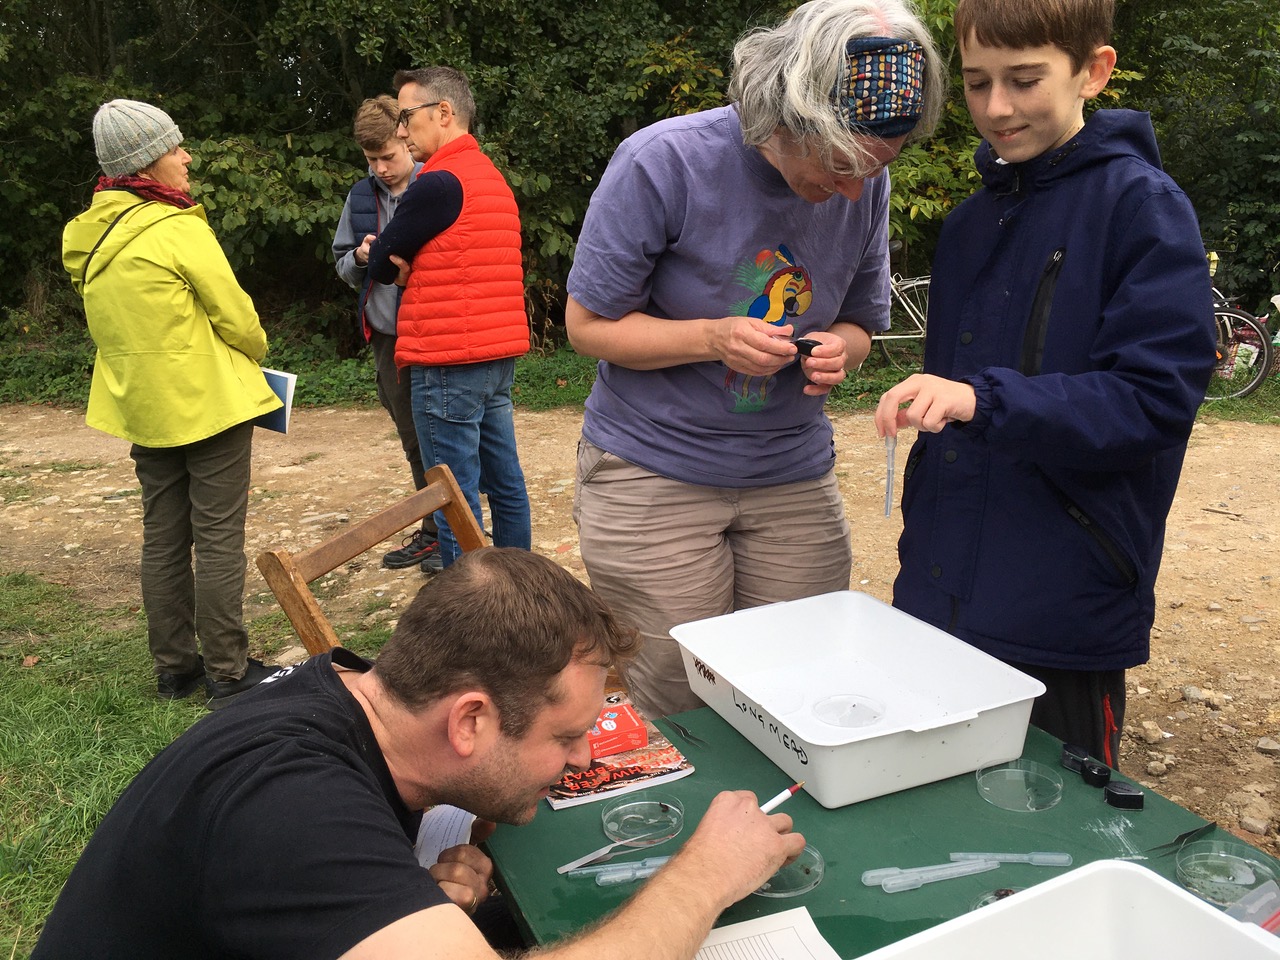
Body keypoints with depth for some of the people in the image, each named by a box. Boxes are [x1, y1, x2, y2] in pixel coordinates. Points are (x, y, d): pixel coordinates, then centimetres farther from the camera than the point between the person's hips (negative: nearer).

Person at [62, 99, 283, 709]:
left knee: (163, 540, 13)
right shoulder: (178, 229, -15)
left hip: (143, 409, 7)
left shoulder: (88, 237, 7)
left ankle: (175, 669, 22)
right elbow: (236, 316, -11)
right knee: (218, 541, -2)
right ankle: (228, 676, 4)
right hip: (210, 402, -7)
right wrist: (256, 350, 9)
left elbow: (117, 327, 14)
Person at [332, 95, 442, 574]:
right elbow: (342, 266, 16)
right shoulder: (361, 197, 8)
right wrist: (360, 258, -6)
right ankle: (433, 531, 28)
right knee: (414, 443, 15)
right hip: (388, 337, 6)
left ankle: (447, 534, 15)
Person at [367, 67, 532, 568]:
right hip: (498, 356, 9)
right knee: (505, 485, 14)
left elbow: (382, 266, -5)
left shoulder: (440, 183, -13)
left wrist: (395, 260, 16)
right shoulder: (493, 176, 17)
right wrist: (413, 264, -2)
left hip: (450, 362, -9)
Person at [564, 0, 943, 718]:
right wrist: (712, 339, -23)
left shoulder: (866, 183, 0)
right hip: (655, 471, -3)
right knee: (674, 708, 2)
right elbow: (588, 323, -8)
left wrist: (838, 351, -13)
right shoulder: (663, 162, -14)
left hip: (795, 476, 4)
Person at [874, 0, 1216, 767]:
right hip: (940, 598, 6)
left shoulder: (1142, 206, -9)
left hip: (1060, 617, -6)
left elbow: (1153, 399, -19)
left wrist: (982, 398, -32)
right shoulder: (971, 222, 12)